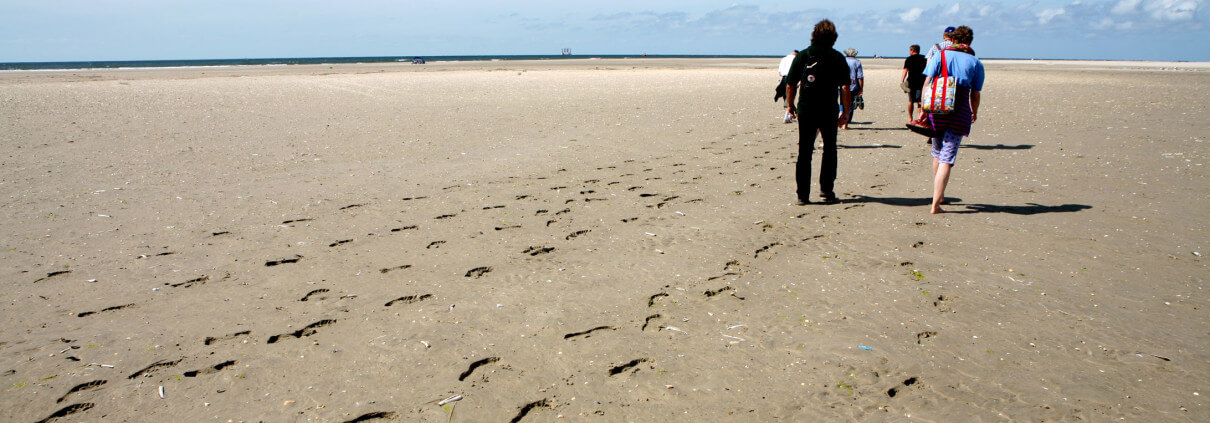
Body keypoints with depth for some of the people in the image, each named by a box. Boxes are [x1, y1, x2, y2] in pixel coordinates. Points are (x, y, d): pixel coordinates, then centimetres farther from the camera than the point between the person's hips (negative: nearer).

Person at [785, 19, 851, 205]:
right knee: (829, 150, 13)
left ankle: (803, 195, 5)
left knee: (804, 152, 6)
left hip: (805, 110, 1)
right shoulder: (837, 58, -1)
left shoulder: (802, 56, 3)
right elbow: (845, 87, -7)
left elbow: (790, 86, 2)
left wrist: (791, 106, 16)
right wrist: (846, 111, 1)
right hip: (829, 111, -1)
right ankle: (826, 191, 11)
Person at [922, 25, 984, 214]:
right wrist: (974, 113, 24)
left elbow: (927, 83, -5)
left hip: (936, 110, 2)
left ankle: (938, 194, 34)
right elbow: (975, 94, 7)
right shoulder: (975, 63, 3)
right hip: (959, 113, -2)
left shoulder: (940, 55, 4)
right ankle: (935, 204, -10)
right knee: (947, 158, -3)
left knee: (937, 153, 20)